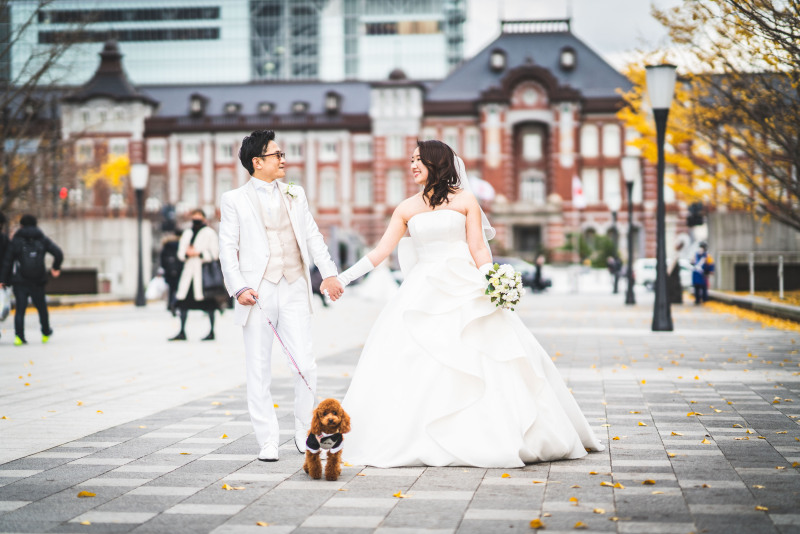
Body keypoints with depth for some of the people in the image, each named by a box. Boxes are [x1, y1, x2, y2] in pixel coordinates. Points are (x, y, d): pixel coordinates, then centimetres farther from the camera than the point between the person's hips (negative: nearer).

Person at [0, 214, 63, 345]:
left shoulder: (15, 241, 1)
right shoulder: (42, 239, 6)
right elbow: (58, 253, -1)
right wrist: (56, 268, 15)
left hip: (19, 281, -1)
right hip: (38, 281, 2)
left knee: (20, 309, -1)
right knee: (41, 307, 17)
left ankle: (19, 336, -13)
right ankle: (46, 333, 30)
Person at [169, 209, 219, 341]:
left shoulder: (209, 233, 1)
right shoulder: (187, 233, 17)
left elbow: (214, 254, -6)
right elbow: (180, 253, 15)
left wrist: (198, 254, -12)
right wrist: (187, 254, -7)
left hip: (204, 270, -5)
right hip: (189, 271, 6)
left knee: (208, 304, -3)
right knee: (182, 301, 3)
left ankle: (212, 332, 5)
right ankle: (182, 332, 9)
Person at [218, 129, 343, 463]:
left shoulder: (295, 194, 16)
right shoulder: (234, 200, 4)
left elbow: (312, 236, 15)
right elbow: (228, 248, -1)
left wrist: (329, 273, 4)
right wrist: (238, 288, -13)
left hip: (294, 291, 3)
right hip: (257, 294, -2)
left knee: (305, 365, -4)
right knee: (259, 372, 2)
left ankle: (304, 432, 15)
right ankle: (268, 441, 10)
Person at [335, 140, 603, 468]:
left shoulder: (465, 200, 3)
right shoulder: (407, 208, 11)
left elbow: (478, 248, 0)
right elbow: (381, 251, 11)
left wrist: (490, 282, -16)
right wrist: (344, 278, 5)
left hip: (463, 290, -3)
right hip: (422, 291, 3)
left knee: (487, 360, -8)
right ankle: (407, 440, 0)